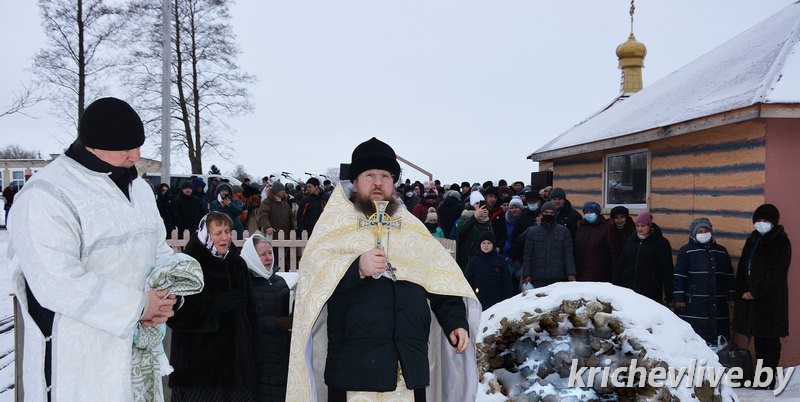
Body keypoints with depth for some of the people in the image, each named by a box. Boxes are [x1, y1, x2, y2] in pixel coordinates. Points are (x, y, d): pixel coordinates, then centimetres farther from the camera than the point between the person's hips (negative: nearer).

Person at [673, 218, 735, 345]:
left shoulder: (721, 251, 15)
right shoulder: (686, 251, 1)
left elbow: (729, 276, 20)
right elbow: (679, 276, -3)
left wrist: (731, 296, 14)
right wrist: (678, 298, -10)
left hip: (717, 305, 4)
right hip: (693, 305, -4)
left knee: (717, 340, 3)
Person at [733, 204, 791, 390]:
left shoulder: (781, 242, -4)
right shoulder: (752, 240, 15)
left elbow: (777, 274, -11)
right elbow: (742, 268, 14)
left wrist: (755, 292, -13)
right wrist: (742, 291, 1)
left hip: (770, 300, -6)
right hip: (750, 297, 6)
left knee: (770, 338, -3)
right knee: (758, 338, 8)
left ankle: (769, 380, 1)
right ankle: (760, 377, 15)